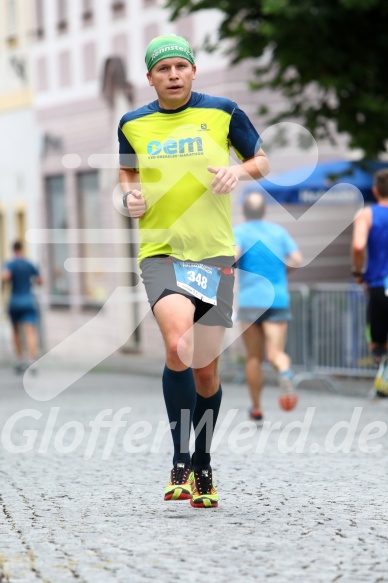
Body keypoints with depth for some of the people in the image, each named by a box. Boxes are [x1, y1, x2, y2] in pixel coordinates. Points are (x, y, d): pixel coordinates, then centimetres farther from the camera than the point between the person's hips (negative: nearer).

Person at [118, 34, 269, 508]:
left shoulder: (223, 113, 2)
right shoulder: (133, 124, 6)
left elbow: (261, 161, 12)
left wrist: (240, 170, -10)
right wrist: (130, 194, 2)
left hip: (215, 254, 1)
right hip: (160, 251, 0)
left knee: (206, 368, 6)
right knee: (178, 347, -26)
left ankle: (202, 467, 27)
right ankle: (180, 459, -11)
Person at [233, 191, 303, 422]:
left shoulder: (239, 232, 0)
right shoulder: (279, 231, 9)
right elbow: (298, 260, 1)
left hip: (250, 301, -1)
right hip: (278, 299, 1)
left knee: (254, 357, 10)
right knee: (276, 353, -5)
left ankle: (257, 409, 16)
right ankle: (285, 373, -40)